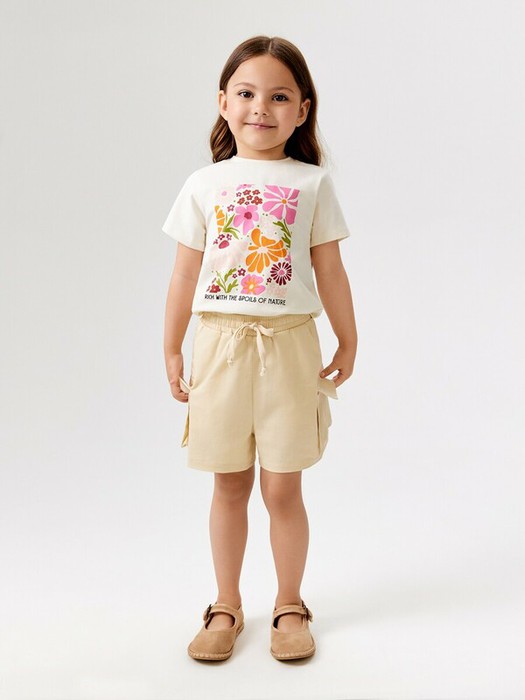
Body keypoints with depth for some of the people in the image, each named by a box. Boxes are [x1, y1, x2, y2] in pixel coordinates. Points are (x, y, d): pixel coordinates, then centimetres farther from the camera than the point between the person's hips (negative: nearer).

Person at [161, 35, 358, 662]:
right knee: (229, 486, 10)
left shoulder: (311, 183, 3)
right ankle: (226, 606, 27)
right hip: (220, 343, 1)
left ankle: (289, 605, 26)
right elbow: (185, 274, 7)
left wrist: (348, 342, 10)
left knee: (282, 488, 5)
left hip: (288, 345, -1)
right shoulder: (204, 185, 5)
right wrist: (171, 351, 7)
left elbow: (330, 272, 6)